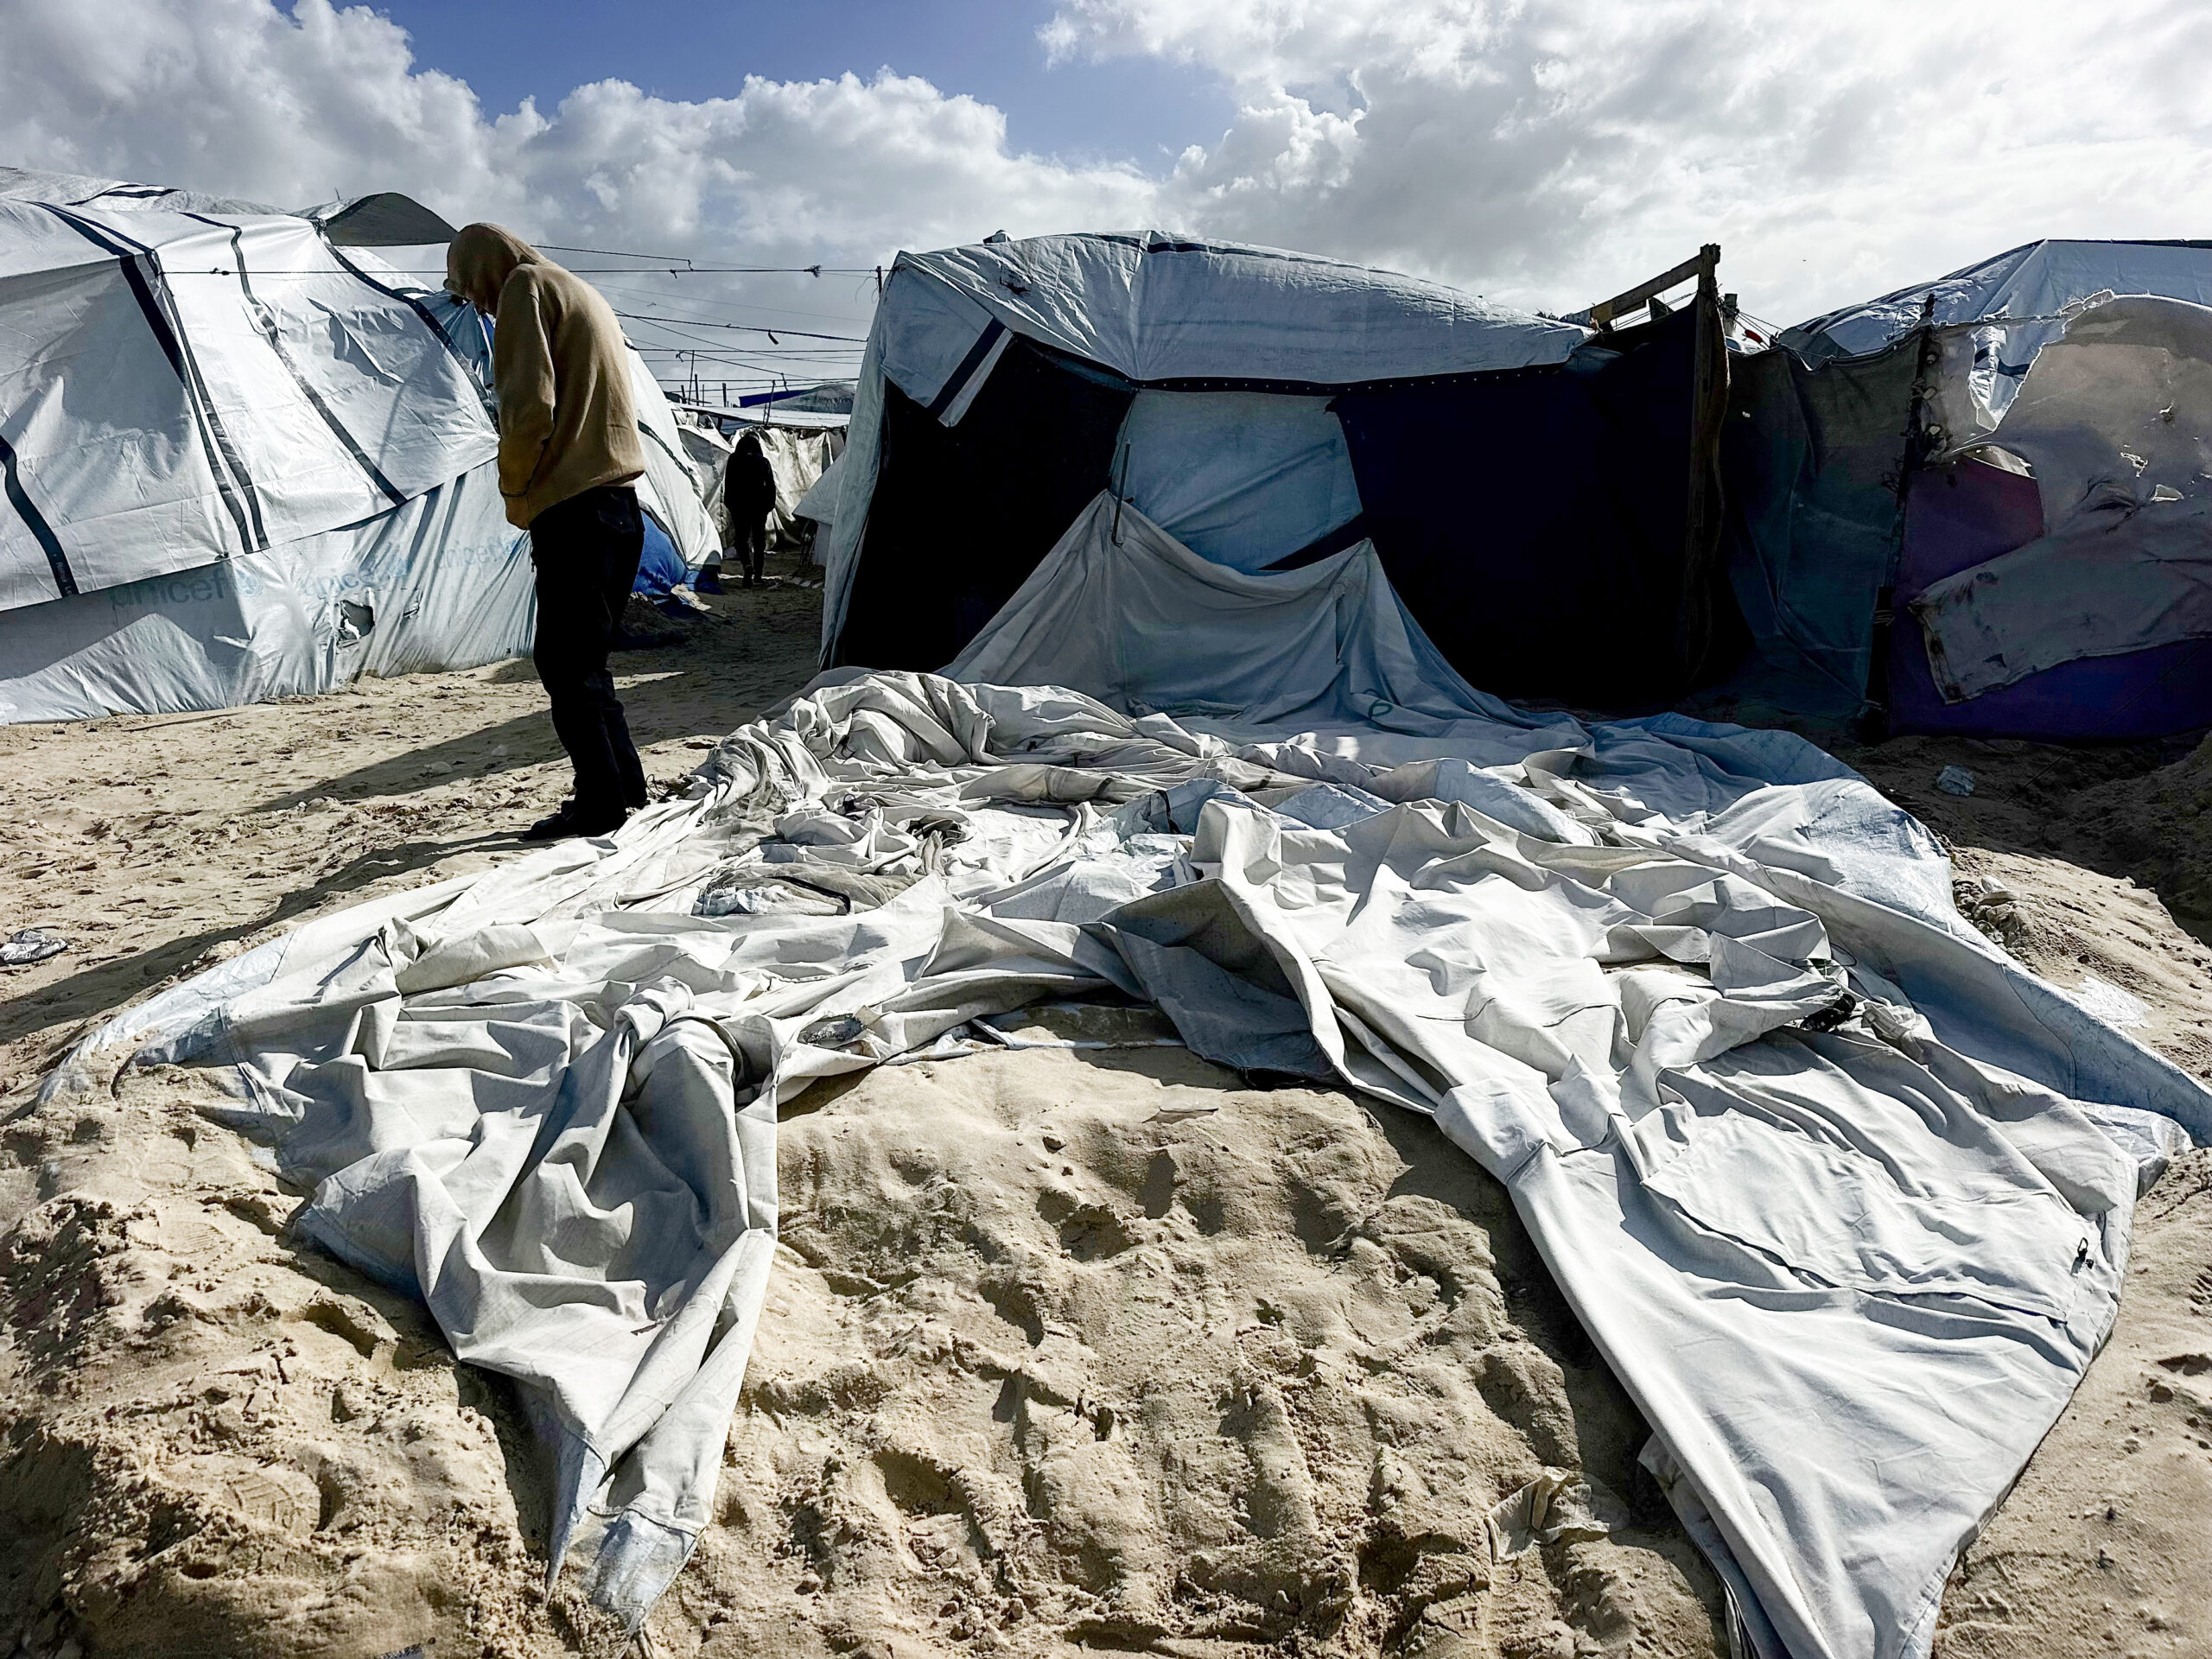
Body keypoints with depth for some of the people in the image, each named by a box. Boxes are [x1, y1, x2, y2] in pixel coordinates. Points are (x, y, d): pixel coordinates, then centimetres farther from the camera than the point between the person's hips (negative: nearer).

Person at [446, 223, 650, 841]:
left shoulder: (525, 285, -1)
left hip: (573, 510, -9)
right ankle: (624, 786, 16)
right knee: (583, 658, 14)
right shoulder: (585, 294, 27)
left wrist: (515, 491, -2)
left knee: (562, 660, -5)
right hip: (620, 505, 9)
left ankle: (600, 801, -4)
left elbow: (529, 404, -14)